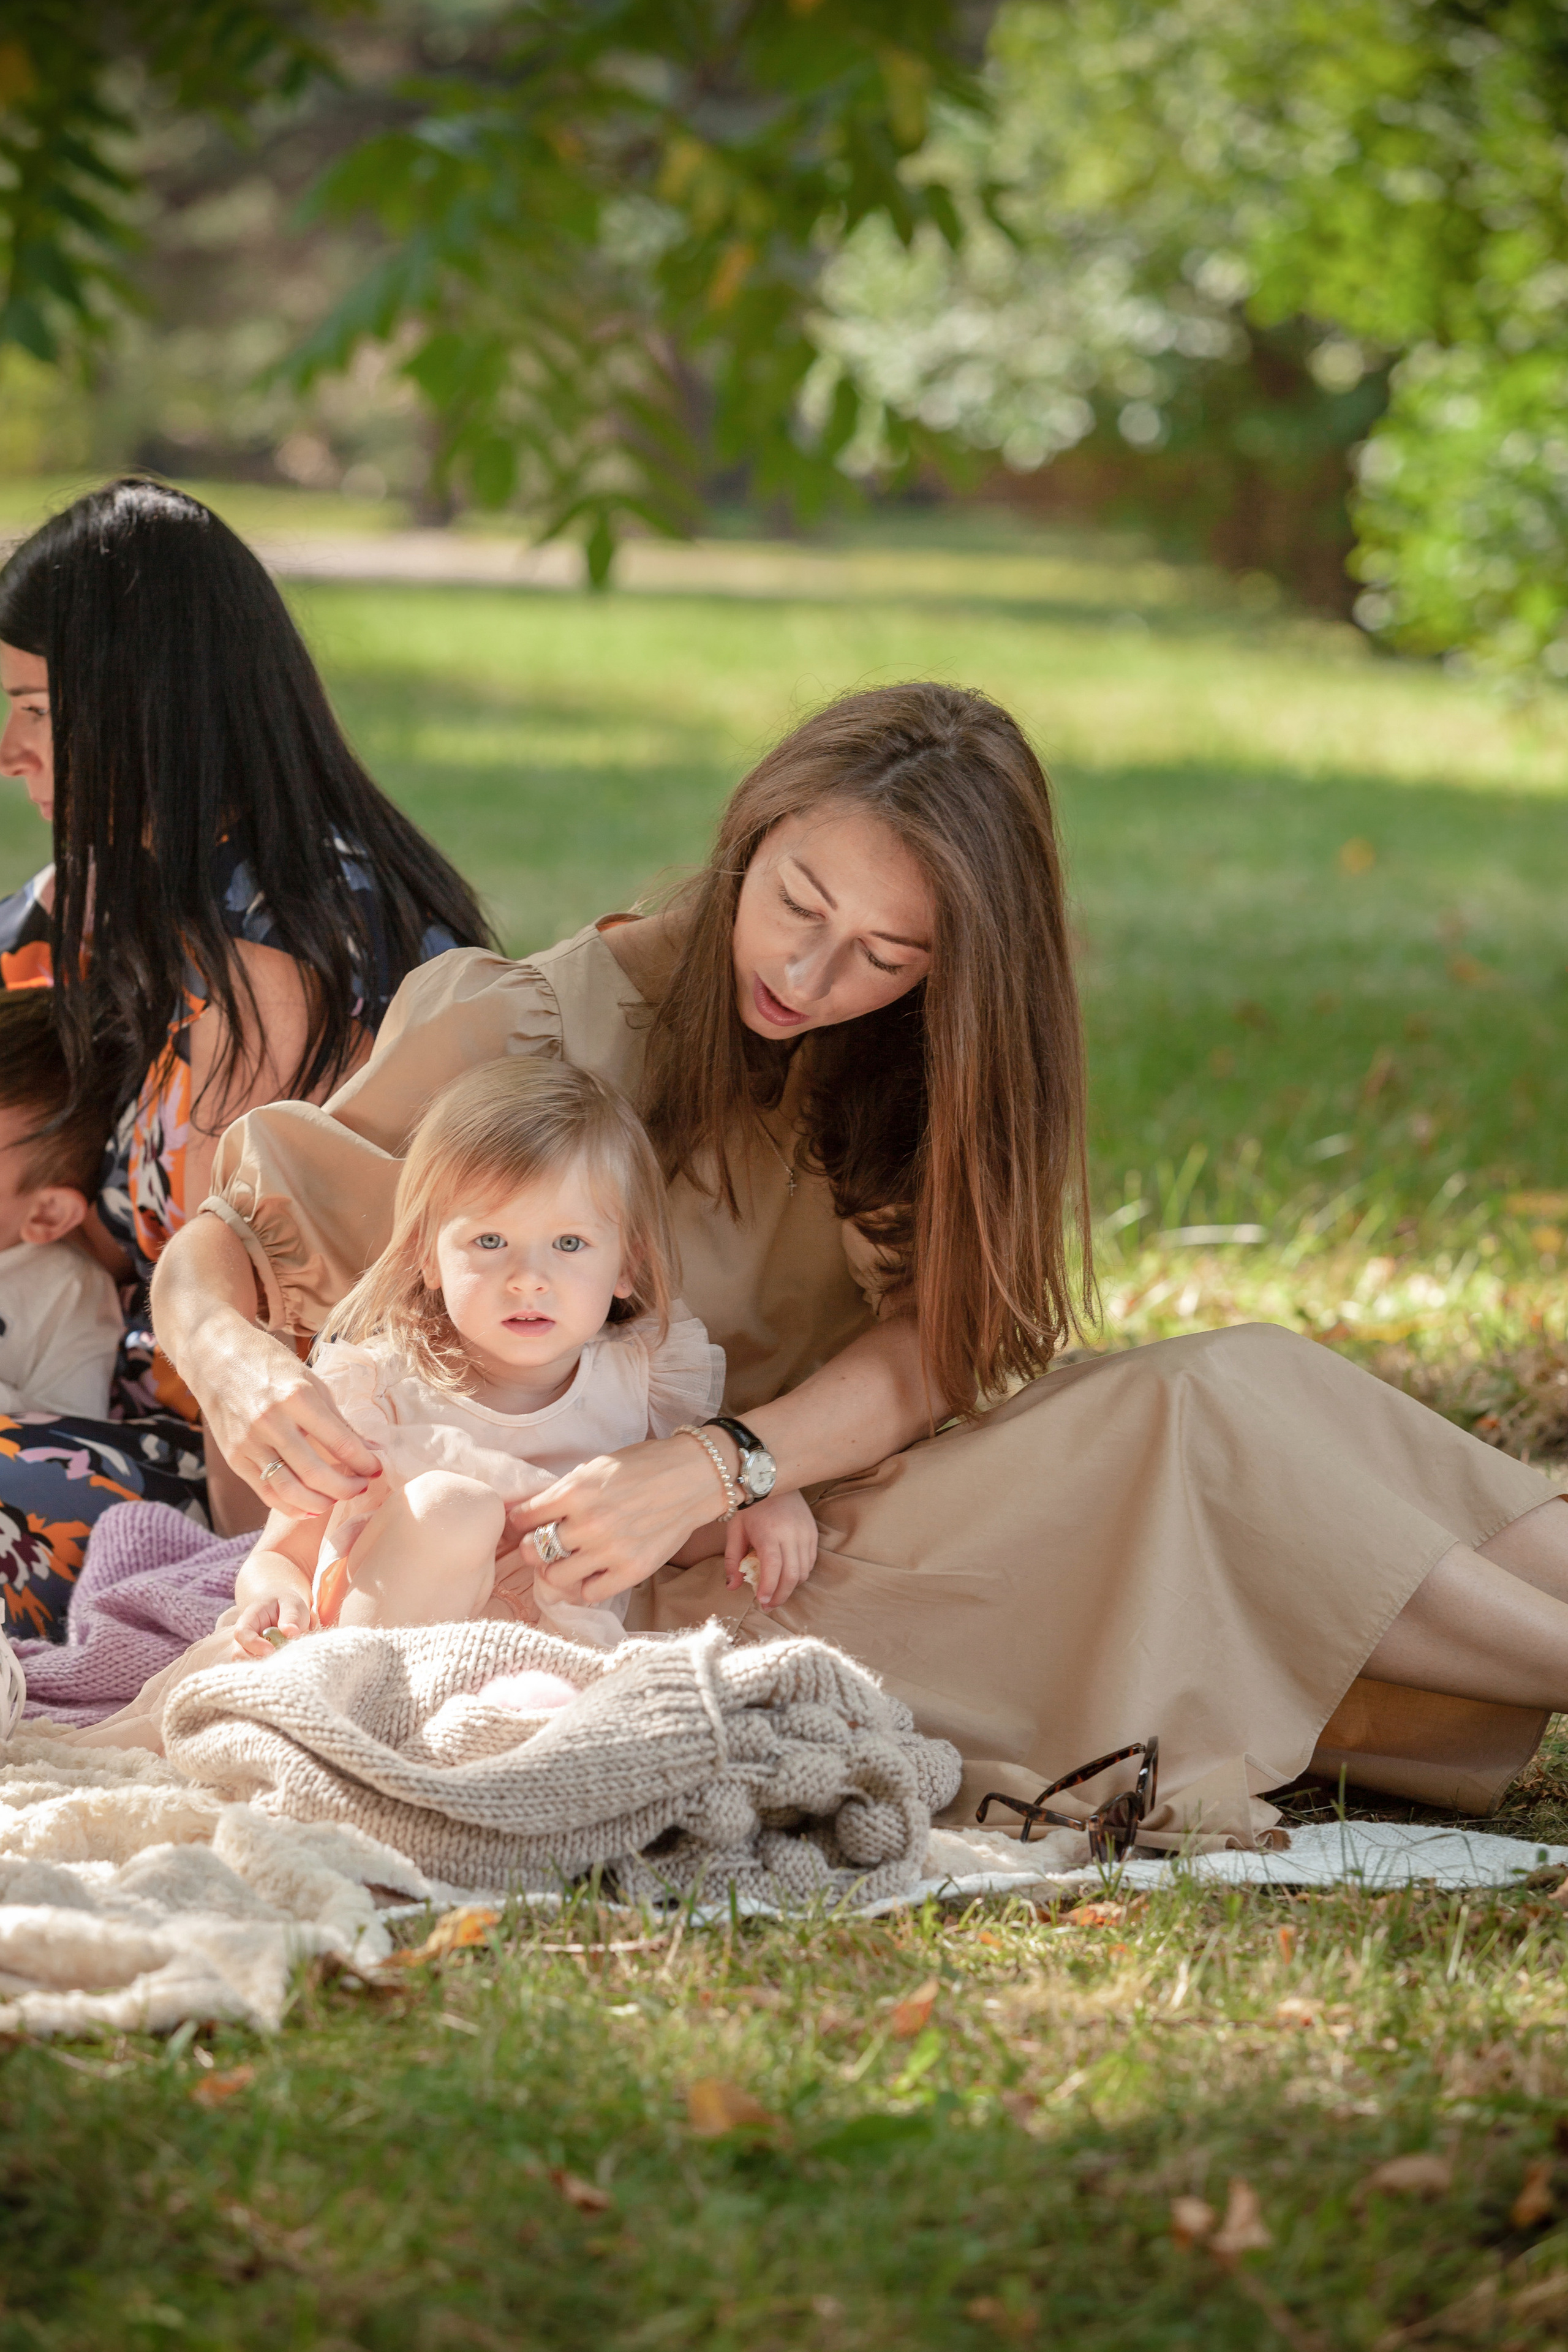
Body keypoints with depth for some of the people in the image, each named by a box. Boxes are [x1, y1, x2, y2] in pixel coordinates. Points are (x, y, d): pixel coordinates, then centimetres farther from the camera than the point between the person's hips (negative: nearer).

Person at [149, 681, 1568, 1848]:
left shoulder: (925, 1073, 3)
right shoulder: (544, 1030, -10)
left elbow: (928, 1347, -11)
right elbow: (217, 1249, -8)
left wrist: (726, 1470, -30)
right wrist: (243, 1371, -32)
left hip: (844, 1523, 5)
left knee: (1229, 1400, -20)